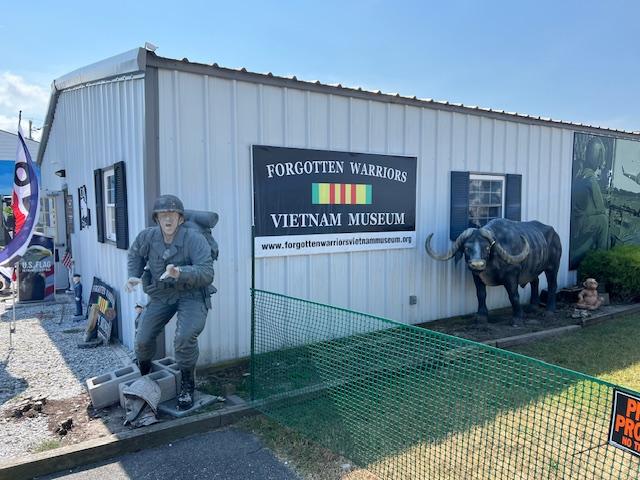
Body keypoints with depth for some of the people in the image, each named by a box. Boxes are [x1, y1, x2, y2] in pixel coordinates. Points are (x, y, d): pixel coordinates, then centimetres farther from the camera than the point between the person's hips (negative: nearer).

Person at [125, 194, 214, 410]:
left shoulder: (194, 239, -23)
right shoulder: (147, 236, -8)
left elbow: (207, 273, -30)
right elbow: (135, 254, 16)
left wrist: (180, 273, -44)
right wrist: (134, 276, 1)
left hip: (192, 295, -5)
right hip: (161, 295, 5)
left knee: (185, 337, -27)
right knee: (142, 339, 2)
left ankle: (187, 385, 0)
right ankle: (143, 376, 37)